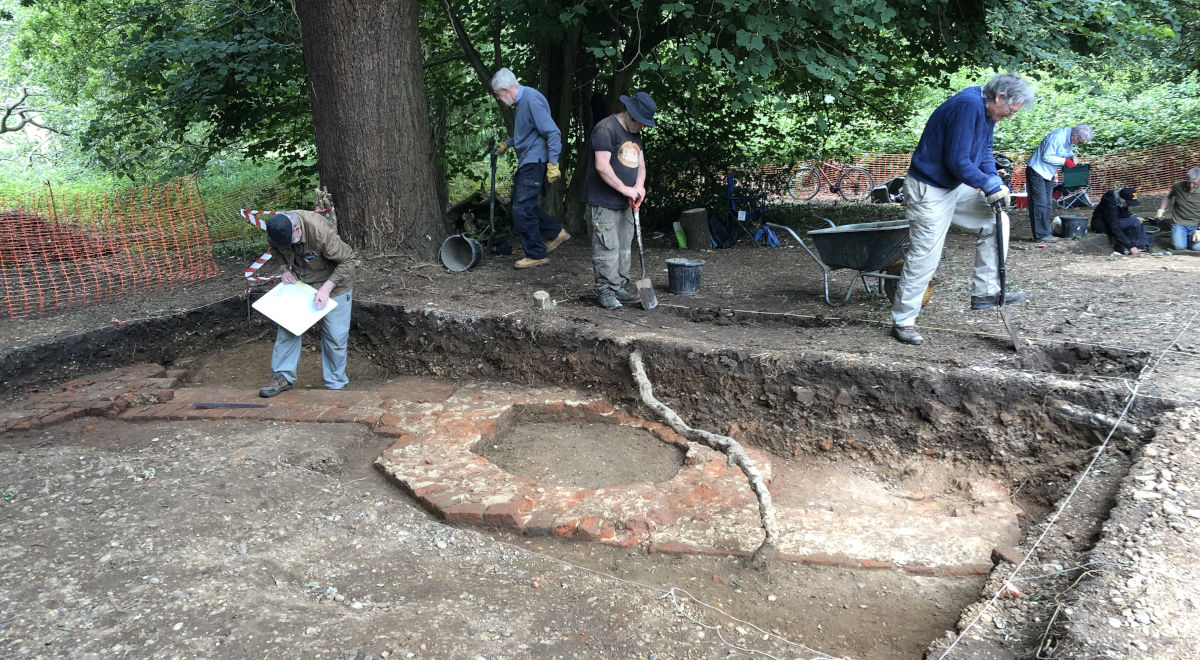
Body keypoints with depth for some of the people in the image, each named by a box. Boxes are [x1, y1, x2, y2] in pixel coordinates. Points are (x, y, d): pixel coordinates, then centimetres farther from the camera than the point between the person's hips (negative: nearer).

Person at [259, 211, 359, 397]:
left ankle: (335, 384, 13)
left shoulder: (321, 231, -36)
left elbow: (348, 261, -27)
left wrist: (327, 288, -31)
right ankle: (283, 377, 13)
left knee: (335, 336, -1)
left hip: (332, 284, -5)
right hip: (299, 282, 5)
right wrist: (284, 269, -10)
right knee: (287, 326, 1)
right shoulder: (275, 231, -17)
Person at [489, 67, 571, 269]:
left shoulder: (531, 100, -20)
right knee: (522, 205, 16)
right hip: (526, 162, 10)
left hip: (534, 163, -10)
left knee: (522, 209, -7)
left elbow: (553, 133, -25)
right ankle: (556, 232, 23)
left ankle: (537, 254, 4)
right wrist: (506, 144, 36)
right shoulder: (521, 100, 12)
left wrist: (553, 164, -28)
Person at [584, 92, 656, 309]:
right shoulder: (606, 128, -14)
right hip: (603, 202, -9)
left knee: (623, 248, 13)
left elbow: (640, 164, 15)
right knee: (607, 248, -8)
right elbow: (602, 165, -22)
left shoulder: (635, 134, 15)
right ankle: (605, 291, 0)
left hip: (624, 203, 9)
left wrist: (639, 186, -6)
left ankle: (619, 289, 21)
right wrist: (625, 189, -20)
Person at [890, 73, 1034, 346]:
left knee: (995, 221, 7)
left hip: (956, 187, 10)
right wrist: (991, 186, -17)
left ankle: (985, 291, 13)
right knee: (923, 257, -5)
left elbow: (984, 151, 16)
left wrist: (995, 182, -1)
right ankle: (902, 322, 6)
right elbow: (957, 161, -28)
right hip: (930, 192, -10)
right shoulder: (968, 106, -25)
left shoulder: (986, 111, 6)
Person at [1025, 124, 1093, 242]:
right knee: (1040, 203, -11)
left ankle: (1044, 232, 16)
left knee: (1047, 204, 11)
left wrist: (1072, 156, -6)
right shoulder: (1057, 137, -26)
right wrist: (1065, 161, -23)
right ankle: (1041, 234, -10)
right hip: (1037, 171, -10)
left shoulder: (1070, 138, 0)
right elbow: (1046, 157, -24)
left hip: (1049, 173, 10)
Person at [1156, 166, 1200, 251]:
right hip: (1179, 222, 1)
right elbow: (1168, 197, 15)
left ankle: (1191, 238, 19)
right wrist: (1160, 211, 6)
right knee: (1179, 246, -16)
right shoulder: (1178, 186, -9)